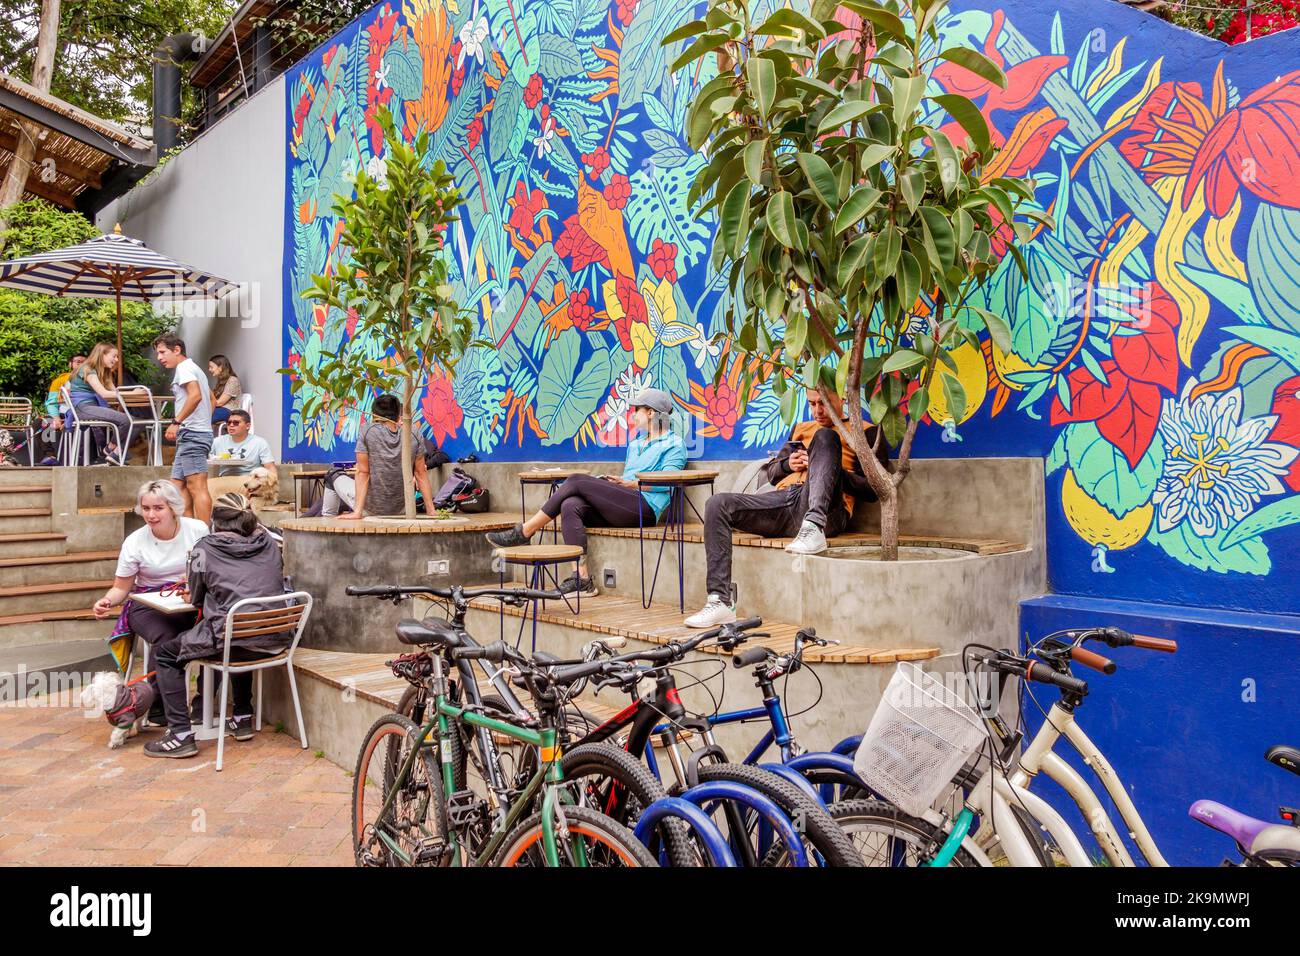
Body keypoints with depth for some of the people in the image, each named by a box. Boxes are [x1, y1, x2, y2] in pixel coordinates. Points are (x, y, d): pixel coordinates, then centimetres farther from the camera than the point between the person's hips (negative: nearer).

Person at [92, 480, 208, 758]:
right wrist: (107, 601, -15)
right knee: (167, 641, -32)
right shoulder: (135, 542, -1)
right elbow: (121, 588, 7)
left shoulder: (197, 529, -1)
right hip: (148, 605, -1)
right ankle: (180, 732, -33)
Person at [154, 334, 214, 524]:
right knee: (178, 485, 12)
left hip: (191, 433, -11)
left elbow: (196, 395, -24)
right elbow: (211, 399, 32)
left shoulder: (184, 367, -6)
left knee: (197, 487, -13)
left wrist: (176, 422, -23)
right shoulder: (194, 368, 25)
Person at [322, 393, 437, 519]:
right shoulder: (415, 435, -6)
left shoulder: (367, 430, -13)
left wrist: (358, 512, -14)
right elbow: (421, 474, -4)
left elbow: (362, 472, -14)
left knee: (334, 476, 24)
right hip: (400, 511, 2)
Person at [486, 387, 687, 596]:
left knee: (577, 481, -18)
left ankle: (524, 532, -12)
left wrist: (628, 483, -11)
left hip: (645, 507, -8)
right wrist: (609, 484, 6)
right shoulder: (634, 444, 32)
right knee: (570, 506, -22)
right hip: (621, 507, 8)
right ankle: (581, 579, -27)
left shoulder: (674, 444, 6)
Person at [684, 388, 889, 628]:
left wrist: (833, 469, -7)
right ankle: (720, 602, -23)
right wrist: (788, 464, 11)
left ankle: (814, 529, -44)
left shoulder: (864, 432, 17)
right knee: (718, 505, -17)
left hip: (825, 512, -5)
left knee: (825, 436, -26)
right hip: (782, 499, 5)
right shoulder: (801, 428, 34)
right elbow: (771, 473, 32)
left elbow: (872, 489, 5)